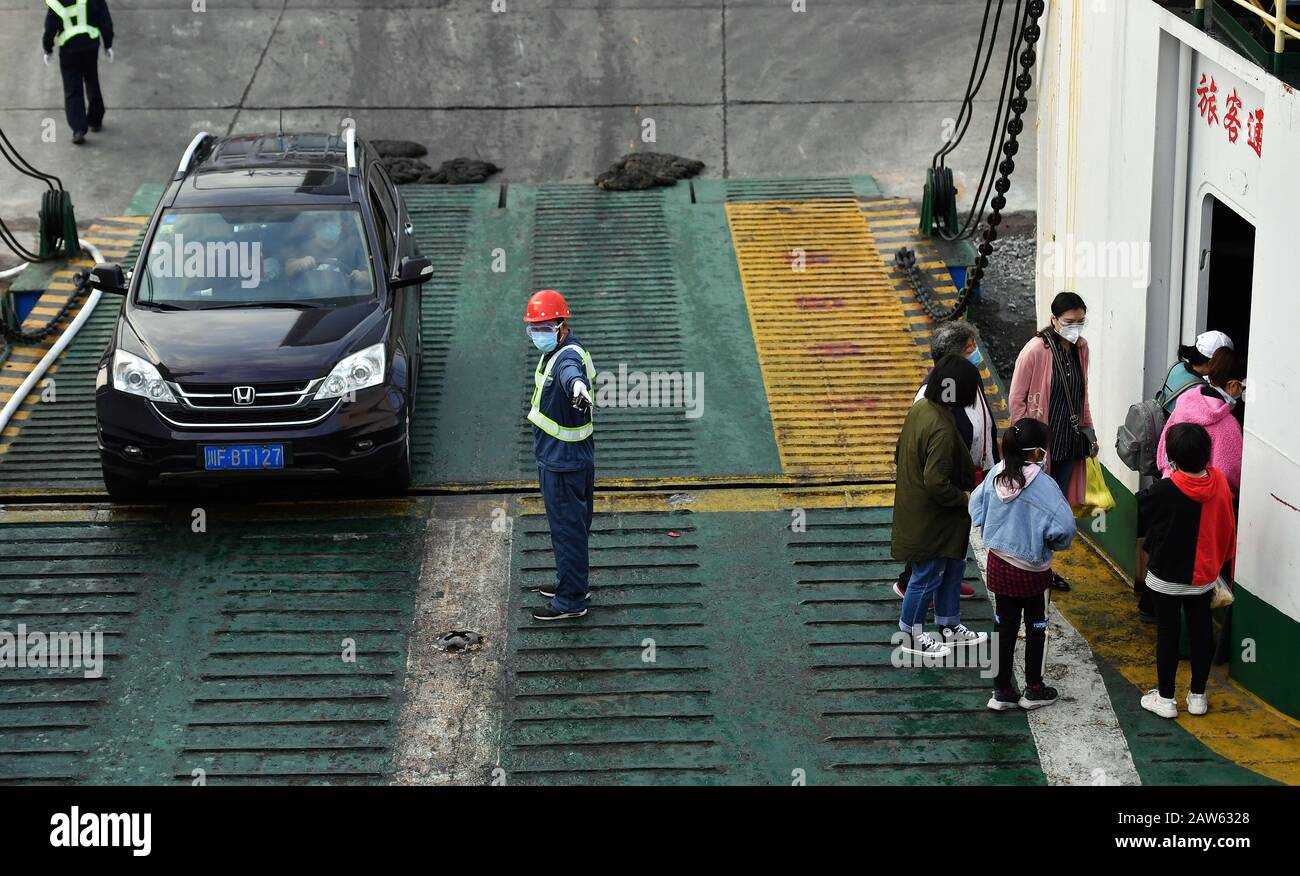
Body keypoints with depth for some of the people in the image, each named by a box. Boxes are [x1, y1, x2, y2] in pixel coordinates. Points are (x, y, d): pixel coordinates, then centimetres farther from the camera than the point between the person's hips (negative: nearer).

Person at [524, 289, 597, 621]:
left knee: (567, 528, 0)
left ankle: (571, 601, 10)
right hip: (556, 456, 10)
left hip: (564, 462, -10)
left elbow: (571, 371, -54)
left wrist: (577, 386, -75)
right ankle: (572, 583, 38)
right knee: (569, 526, 23)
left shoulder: (568, 355, -28)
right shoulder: (555, 351, 6)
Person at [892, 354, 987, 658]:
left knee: (952, 567, 24)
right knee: (927, 577, 10)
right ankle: (912, 636, 28)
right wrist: (964, 497, -16)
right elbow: (937, 484, -32)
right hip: (930, 521, -10)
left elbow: (900, 453, 9)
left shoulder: (919, 409, -3)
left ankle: (951, 628, 39)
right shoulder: (942, 430, -32)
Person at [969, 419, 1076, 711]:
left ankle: (1002, 691, 21)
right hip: (1031, 571, -5)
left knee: (1004, 626, 15)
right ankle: (1033, 690, 25)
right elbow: (1064, 526, -28)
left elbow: (976, 505, 3)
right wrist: (1056, 544, -7)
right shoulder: (1043, 485, -24)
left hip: (998, 563, 5)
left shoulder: (996, 475, -7)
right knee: (1036, 628, 15)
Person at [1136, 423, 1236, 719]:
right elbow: (1227, 529, 1)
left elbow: (1140, 525, -9)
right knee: (1201, 631, 15)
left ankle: (1165, 698, 18)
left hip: (1166, 577, -3)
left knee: (1168, 633, 8)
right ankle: (1198, 695, 26)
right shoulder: (1219, 482, -12)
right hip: (1204, 575, 3)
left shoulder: (1162, 492, -25)